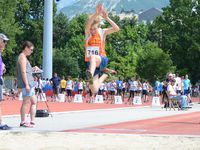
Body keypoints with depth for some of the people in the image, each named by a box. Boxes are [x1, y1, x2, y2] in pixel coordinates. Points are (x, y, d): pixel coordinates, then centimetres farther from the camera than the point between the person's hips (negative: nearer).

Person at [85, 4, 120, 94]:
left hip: (102, 60, -3)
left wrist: (107, 18, -28)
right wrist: (96, 14, -41)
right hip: (91, 63, 3)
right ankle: (105, 74, 27)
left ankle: (91, 76, -63)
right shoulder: (88, 33, -2)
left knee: (93, 56, -39)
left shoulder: (102, 32, -2)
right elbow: (88, 25, -26)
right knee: (94, 90, 0)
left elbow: (117, 29, -18)